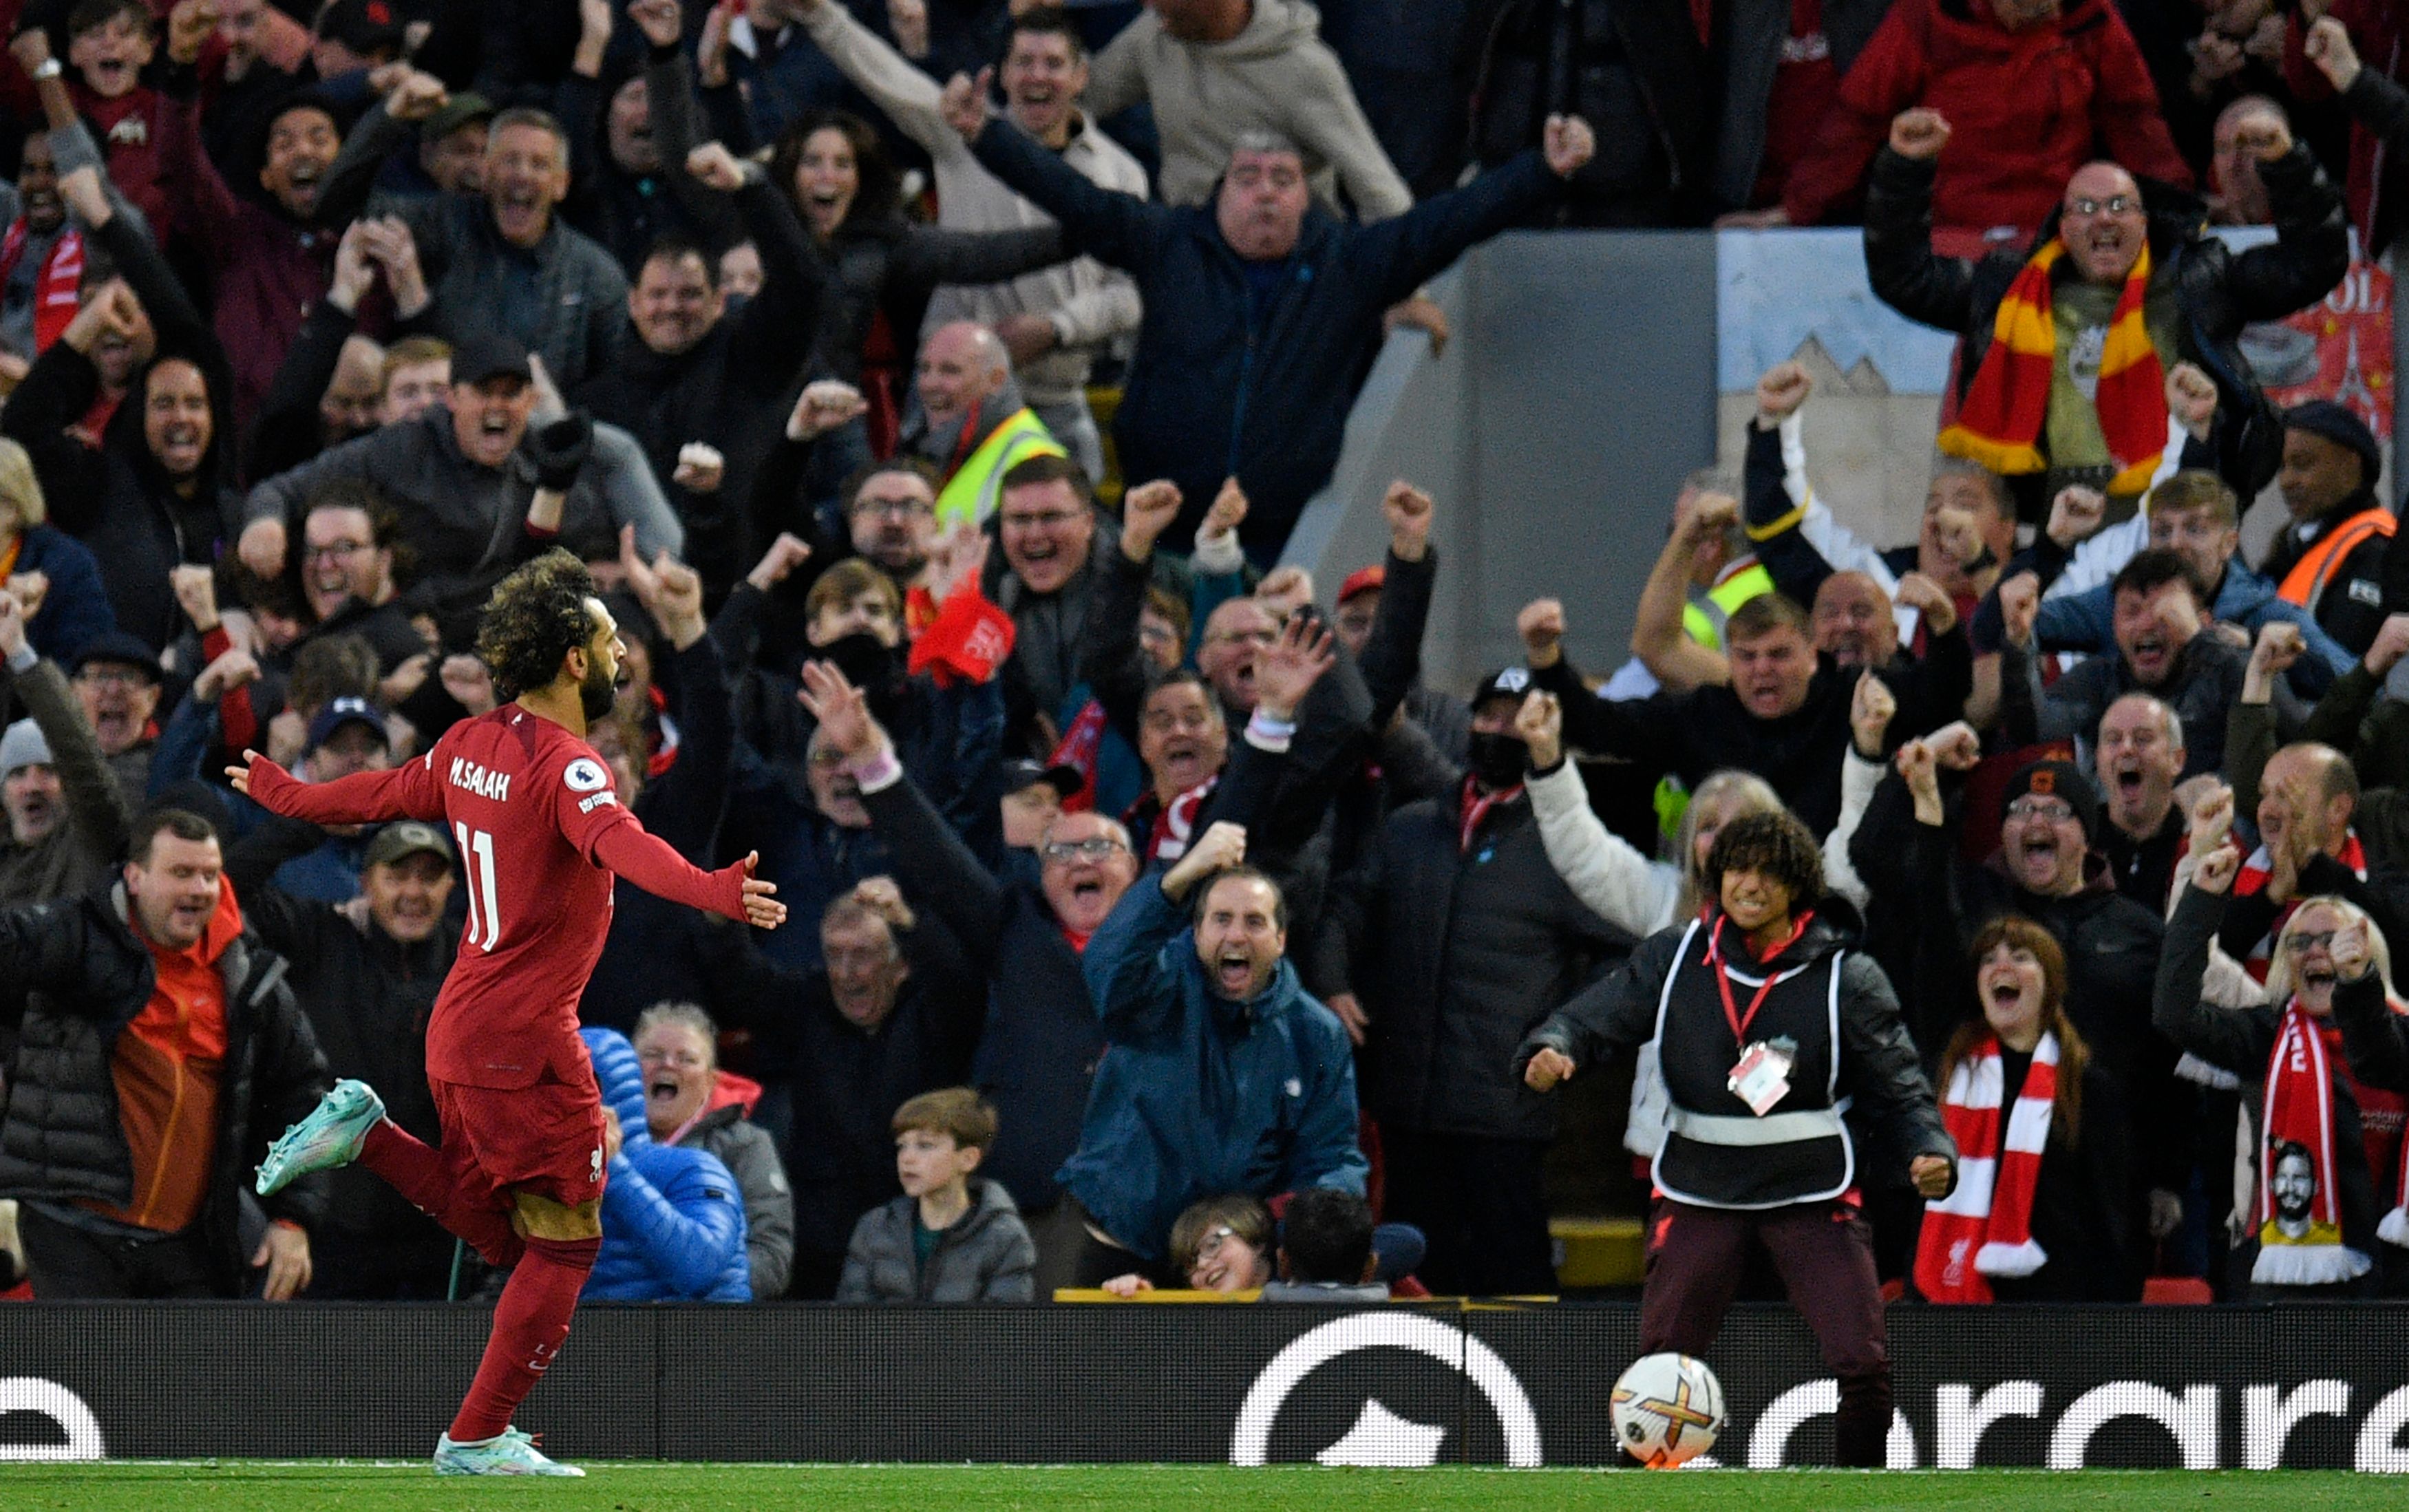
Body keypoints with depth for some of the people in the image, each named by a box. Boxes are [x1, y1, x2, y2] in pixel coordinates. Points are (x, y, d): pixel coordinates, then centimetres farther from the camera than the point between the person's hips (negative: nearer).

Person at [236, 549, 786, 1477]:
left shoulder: (472, 748, 8)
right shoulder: (564, 765, -18)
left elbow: (377, 796, 24)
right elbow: (619, 844, -38)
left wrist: (281, 796, 44)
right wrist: (713, 893, -55)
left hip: (459, 1030, 9)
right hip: (525, 1041, -9)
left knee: (498, 1233, 23)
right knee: (564, 1243, 1)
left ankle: (368, 1138, 9)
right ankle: (479, 1439, 0)